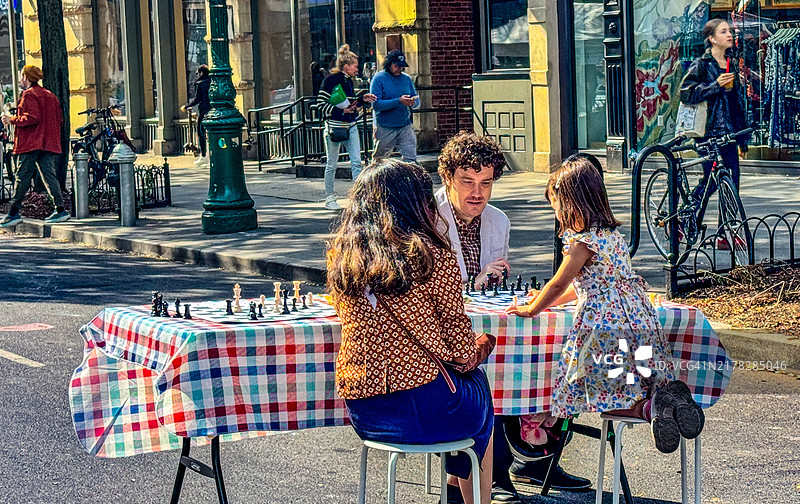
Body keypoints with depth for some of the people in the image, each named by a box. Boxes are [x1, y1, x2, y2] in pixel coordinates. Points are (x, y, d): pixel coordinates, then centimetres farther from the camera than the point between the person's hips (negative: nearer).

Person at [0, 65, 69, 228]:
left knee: (22, 178, -5)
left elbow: (32, 118, -18)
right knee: (49, 175, 4)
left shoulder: (29, 95, -8)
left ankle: (14, 212, -2)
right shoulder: (49, 95, 19)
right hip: (49, 144, 8)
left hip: (31, 144, -8)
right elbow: (57, 120, 19)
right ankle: (60, 209, -5)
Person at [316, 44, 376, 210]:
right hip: (334, 127, -7)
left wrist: (363, 99, 8)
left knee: (356, 162, -2)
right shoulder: (330, 80, -10)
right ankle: (329, 198, 13)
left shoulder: (349, 81, 13)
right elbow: (321, 104, -13)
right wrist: (341, 111, -19)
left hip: (351, 126, 7)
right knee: (332, 164, 3)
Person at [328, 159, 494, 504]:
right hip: (422, 408, -5)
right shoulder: (432, 255, -9)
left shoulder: (340, 255, 6)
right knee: (478, 386, 28)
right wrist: (479, 348, 17)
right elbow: (462, 350, -5)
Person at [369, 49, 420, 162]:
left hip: (405, 127, 4)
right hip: (385, 129, -3)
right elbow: (376, 104, -16)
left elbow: (417, 102, 12)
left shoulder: (406, 79, 10)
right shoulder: (378, 79, -6)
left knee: (410, 159, -7)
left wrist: (413, 102, -14)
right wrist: (398, 101, -23)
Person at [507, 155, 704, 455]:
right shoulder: (612, 234, 17)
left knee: (599, 395, -3)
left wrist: (531, 310, 12)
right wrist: (546, 300, 37)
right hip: (638, 320, 9)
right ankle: (670, 396, -16)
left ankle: (648, 408, -25)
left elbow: (558, 285, -5)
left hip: (606, 326, -9)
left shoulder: (583, 242, -12)